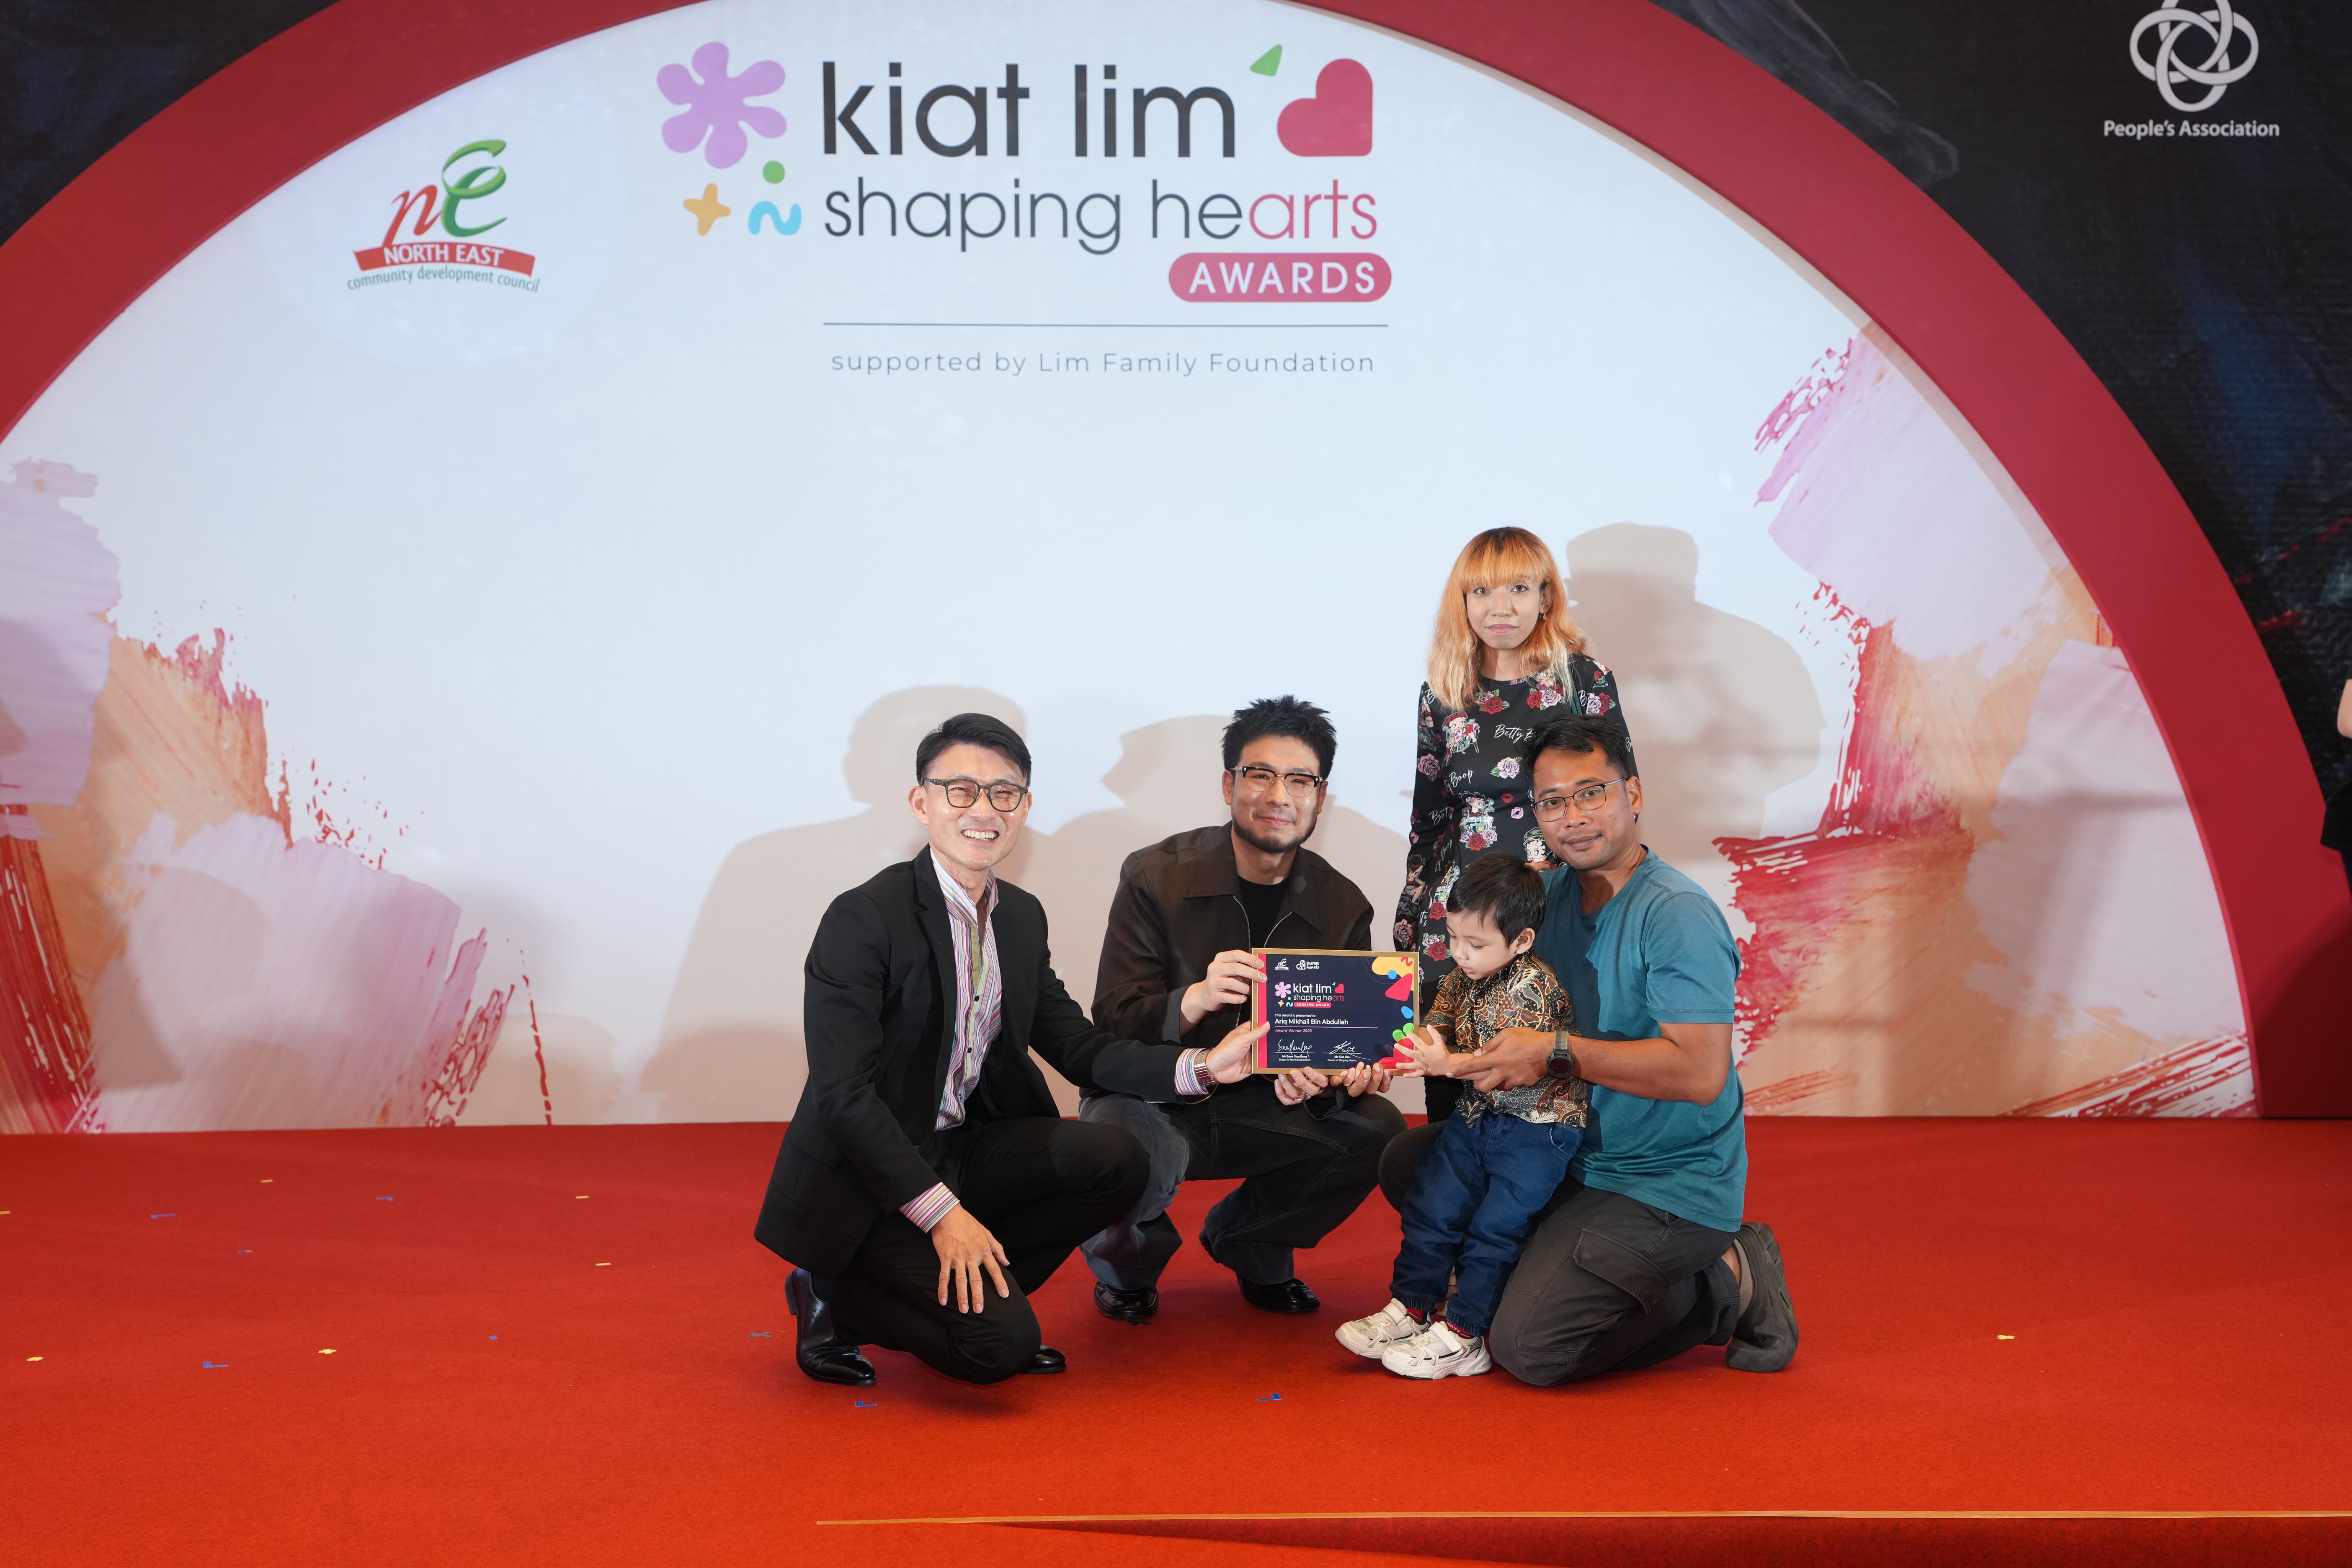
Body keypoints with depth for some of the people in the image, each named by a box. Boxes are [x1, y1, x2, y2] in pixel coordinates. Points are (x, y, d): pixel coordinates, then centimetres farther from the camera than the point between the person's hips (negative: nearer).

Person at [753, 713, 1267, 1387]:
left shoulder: (1022, 917, 6)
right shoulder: (863, 919, -17)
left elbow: (1076, 1046, 6)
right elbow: (842, 1093, -20)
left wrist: (1198, 1066, -10)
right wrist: (940, 1212, -24)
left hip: (961, 1150, 7)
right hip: (867, 1181, -7)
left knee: (1114, 1159, -15)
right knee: (999, 1345, -20)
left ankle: (973, 1294, 0)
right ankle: (838, 1299, 4)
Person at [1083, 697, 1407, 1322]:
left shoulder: (1343, 906, -1)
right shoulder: (1156, 877, -11)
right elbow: (1114, 1024, -15)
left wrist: (1311, 1079, -26)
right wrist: (1195, 1000, -37)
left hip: (1261, 1106, 4)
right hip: (1154, 1098, -4)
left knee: (1377, 1133, -21)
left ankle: (1252, 1247, 9)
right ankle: (1129, 1259, 4)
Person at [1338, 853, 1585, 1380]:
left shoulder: (1533, 987, -22)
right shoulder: (1464, 979, 2)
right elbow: (1437, 1027, 10)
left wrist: (1449, 1064, -33)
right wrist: (1404, 1050, -10)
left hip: (1537, 1125, -8)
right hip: (1477, 1116, 8)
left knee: (1495, 1229, -4)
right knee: (1432, 1208, 8)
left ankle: (1461, 1337, 4)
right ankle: (1409, 1310, 19)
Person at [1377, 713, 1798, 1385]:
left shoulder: (1678, 914, -20)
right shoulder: (1547, 894, 5)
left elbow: (1701, 1073, -27)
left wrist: (1558, 1052, -27)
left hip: (1671, 1185, -8)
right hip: (1577, 1156, 8)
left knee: (1528, 1346, -20)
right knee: (1408, 1161, 5)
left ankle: (1723, 1286, 0)